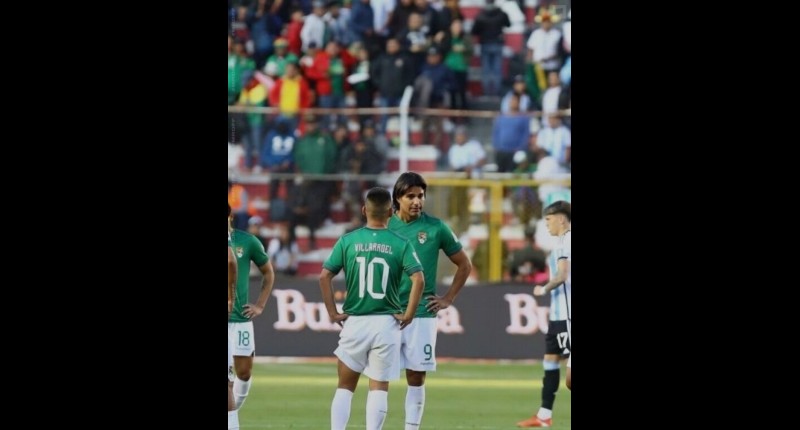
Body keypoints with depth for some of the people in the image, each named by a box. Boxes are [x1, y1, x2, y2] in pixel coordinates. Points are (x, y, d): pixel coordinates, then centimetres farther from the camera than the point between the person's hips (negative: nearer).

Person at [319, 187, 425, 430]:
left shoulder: (347, 241, 0)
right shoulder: (400, 244, -3)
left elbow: (324, 276, -5)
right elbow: (418, 280, -13)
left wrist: (333, 313, 1)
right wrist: (408, 315, -4)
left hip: (354, 321, 1)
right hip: (387, 322, -1)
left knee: (345, 387, 12)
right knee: (379, 388, 5)